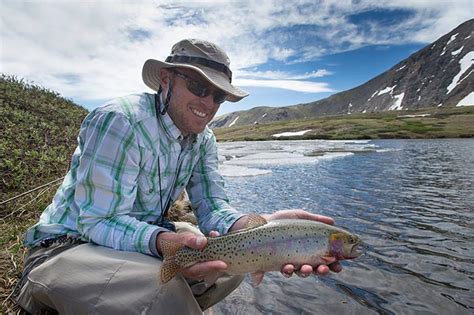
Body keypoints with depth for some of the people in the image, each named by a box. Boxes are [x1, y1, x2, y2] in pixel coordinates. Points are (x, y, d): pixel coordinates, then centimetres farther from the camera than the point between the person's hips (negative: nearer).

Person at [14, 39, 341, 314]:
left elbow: (212, 207, -11)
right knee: (158, 288, -34)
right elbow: (99, 222, -23)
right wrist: (162, 242, -43)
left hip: (145, 235, 7)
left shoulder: (204, 140, -2)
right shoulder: (120, 120, -23)